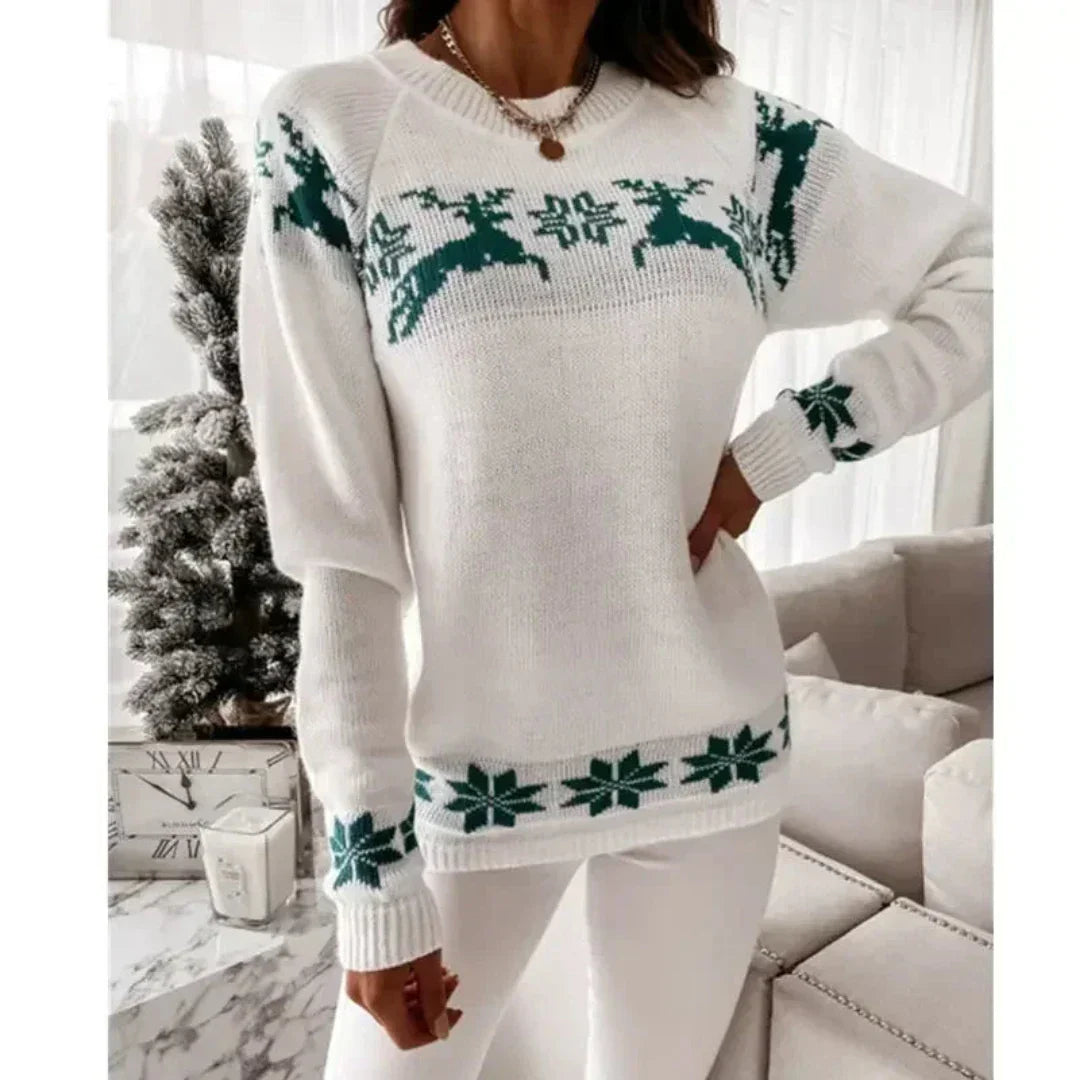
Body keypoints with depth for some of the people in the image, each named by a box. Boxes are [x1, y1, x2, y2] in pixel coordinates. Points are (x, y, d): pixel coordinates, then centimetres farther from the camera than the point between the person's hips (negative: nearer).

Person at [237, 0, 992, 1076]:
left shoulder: (734, 131, 1)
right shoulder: (332, 127, -7)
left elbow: (983, 280, 9)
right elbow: (332, 534, -11)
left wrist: (778, 448, -5)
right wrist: (374, 873, -8)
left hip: (713, 748, 3)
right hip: (477, 767, -2)